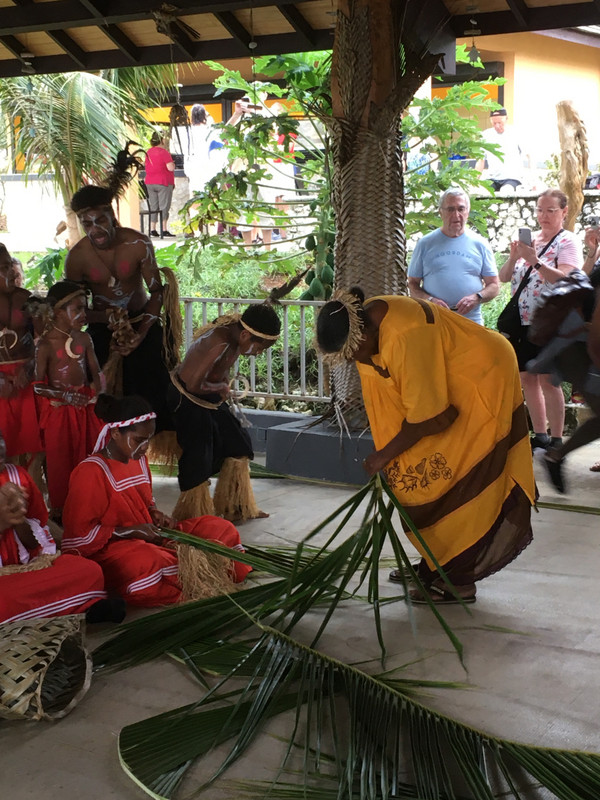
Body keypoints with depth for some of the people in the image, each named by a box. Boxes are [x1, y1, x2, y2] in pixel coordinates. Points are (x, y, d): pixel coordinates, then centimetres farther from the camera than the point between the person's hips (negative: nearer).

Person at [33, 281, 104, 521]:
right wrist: (66, 396, -24)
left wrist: (96, 391, -13)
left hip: (85, 404, 5)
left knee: (87, 455, 12)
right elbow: (39, 385, -12)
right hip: (59, 408, -5)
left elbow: (96, 372, 7)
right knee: (59, 458, 6)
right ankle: (59, 509, 22)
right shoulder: (46, 344, -14)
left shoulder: (84, 339, 1)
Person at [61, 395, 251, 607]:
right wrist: (132, 531, -17)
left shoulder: (139, 460, 10)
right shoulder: (91, 472, -15)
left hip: (149, 536, 8)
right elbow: (78, 533, -14)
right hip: (112, 547, -8)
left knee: (221, 528, -1)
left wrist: (155, 514, 2)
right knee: (148, 563, -43)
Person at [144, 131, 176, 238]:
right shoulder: (164, 152, -11)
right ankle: (164, 230, -8)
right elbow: (170, 168, -17)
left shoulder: (148, 152, 9)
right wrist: (173, 164, 4)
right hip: (163, 183, -6)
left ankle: (153, 229, 7)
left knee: (153, 207, 9)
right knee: (164, 207, -4)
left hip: (149, 183, 6)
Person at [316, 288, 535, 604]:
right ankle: (436, 566, 20)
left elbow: (426, 415, -29)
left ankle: (459, 581, -1)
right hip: (443, 385, 9)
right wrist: (386, 455, -1)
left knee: (459, 485, -8)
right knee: (428, 478, 10)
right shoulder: (364, 323, -8)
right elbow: (383, 397, 1)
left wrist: (385, 454, -16)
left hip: (481, 382, -9)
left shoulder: (404, 338, -36)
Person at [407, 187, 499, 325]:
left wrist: (476, 298, -10)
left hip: (472, 321, 1)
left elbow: (494, 286, 11)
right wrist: (430, 300, -11)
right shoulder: (425, 244, 9)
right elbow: (412, 284, 8)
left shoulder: (480, 244, 10)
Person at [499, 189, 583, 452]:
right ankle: (540, 437, 20)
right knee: (526, 379, 9)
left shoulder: (567, 242, -4)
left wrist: (535, 261, -28)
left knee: (547, 380, -9)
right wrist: (513, 257, -9)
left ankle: (556, 441, -1)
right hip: (523, 321, 7)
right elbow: (503, 278, 10)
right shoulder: (528, 239, 14)